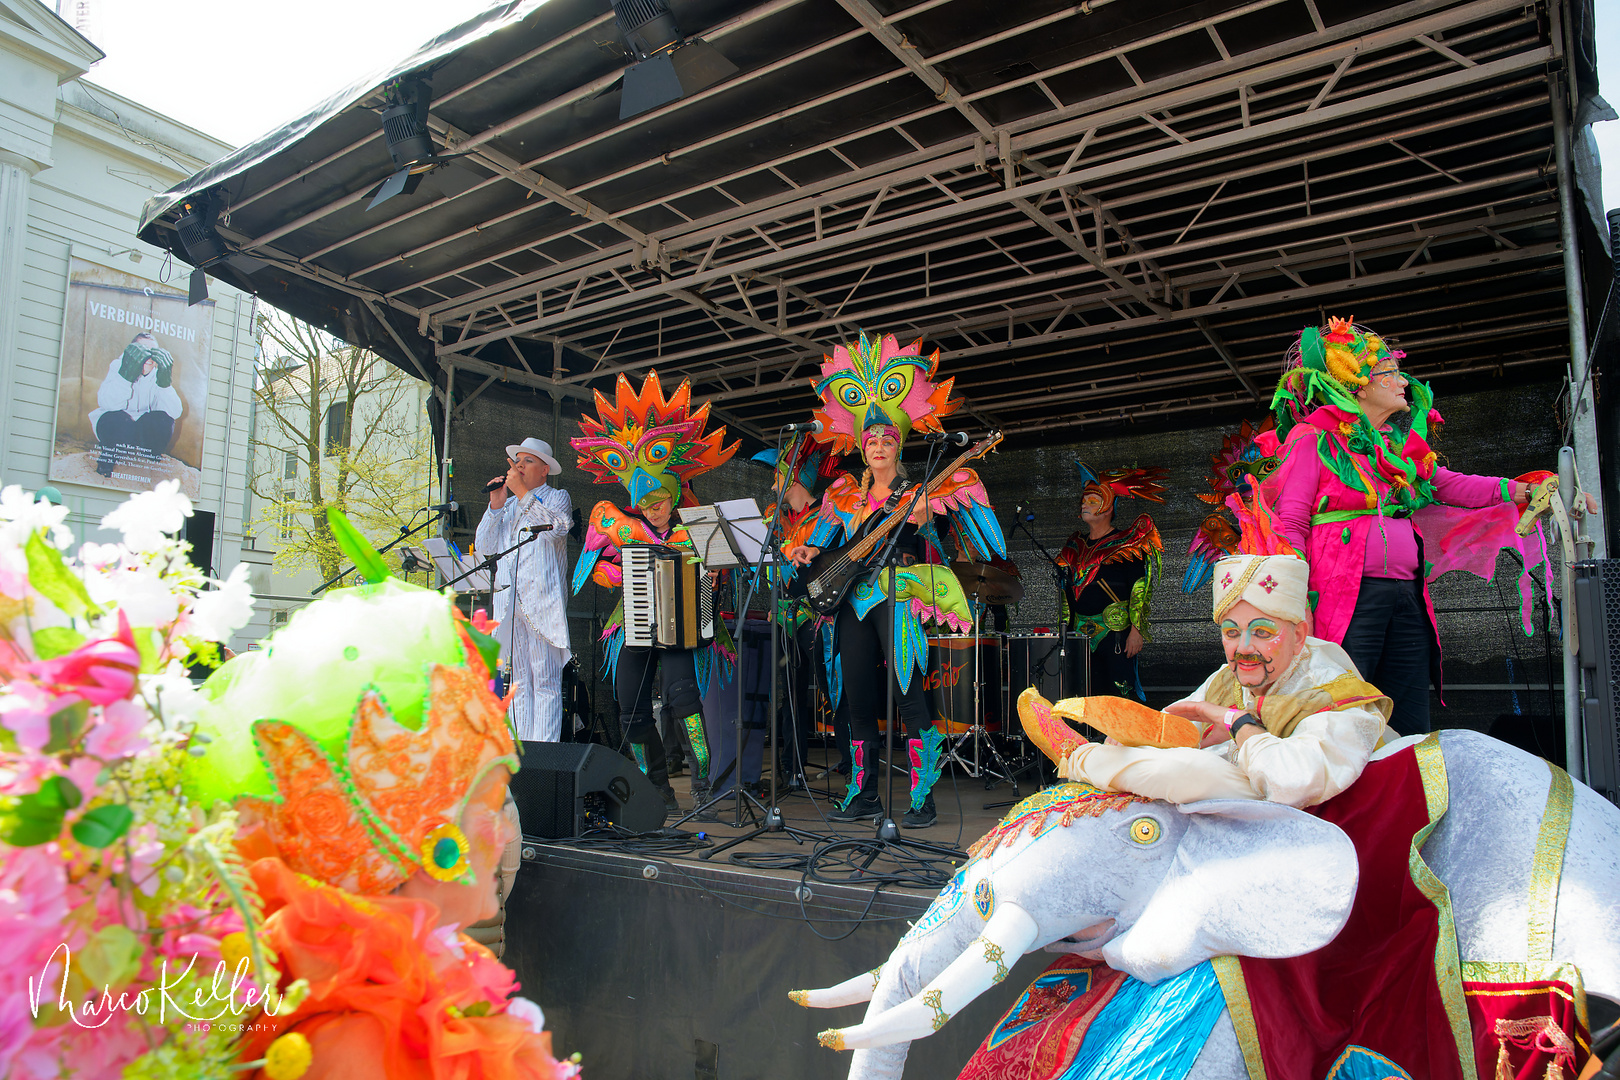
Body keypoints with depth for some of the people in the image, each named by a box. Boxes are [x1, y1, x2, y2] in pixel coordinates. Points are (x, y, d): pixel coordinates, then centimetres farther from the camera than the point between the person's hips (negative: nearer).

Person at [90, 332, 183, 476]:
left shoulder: (158, 374, -7)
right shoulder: (118, 366, -13)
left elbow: (175, 413, -23)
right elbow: (108, 404, -33)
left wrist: (164, 382, -37)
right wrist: (126, 374, -46)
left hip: (143, 430, 3)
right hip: (110, 425, -3)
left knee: (164, 420, -26)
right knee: (118, 418, -35)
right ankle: (108, 460, -6)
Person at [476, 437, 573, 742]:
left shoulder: (558, 497, 10)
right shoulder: (508, 506, 24)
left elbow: (555, 527, -13)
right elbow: (485, 546, 14)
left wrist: (522, 491, -13)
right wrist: (496, 504, 5)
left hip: (542, 604, -5)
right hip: (509, 603, 5)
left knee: (546, 682, -8)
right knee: (519, 682, 4)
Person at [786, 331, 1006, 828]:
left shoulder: (917, 491, 6)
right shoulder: (846, 495, 18)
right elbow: (821, 542, 21)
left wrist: (924, 510, -25)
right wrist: (809, 552, 0)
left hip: (898, 594, -5)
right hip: (853, 597, 5)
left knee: (906, 692, -15)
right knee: (857, 698, 4)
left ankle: (923, 797, -7)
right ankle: (863, 796, 15)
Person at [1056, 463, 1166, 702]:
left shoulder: (1125, 544, -2)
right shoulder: (1076, 546, 17)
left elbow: (1139, 588, -9)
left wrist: (1136, 630, -17)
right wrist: (1066, 629, 16)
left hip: (1116, 631, -6)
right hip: (1082, 633, 6)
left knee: (1122, 691, -8)